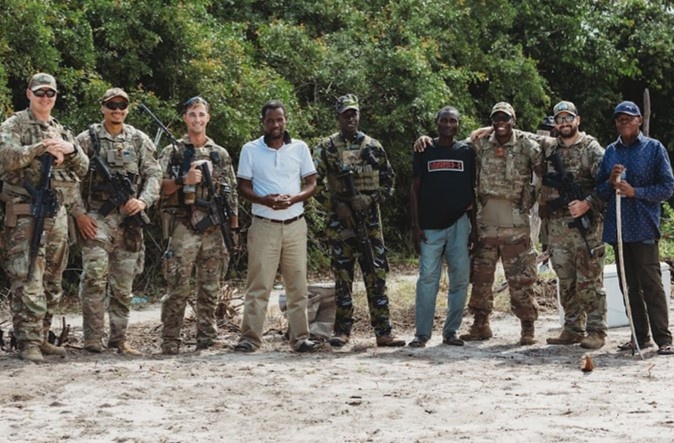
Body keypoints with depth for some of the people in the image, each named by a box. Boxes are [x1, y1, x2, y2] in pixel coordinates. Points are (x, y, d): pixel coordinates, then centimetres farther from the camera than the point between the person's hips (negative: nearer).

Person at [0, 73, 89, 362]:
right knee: (28, 281, -12)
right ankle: (28, 343, -11)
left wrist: (71, 150, -4)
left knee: (51, 282, 10)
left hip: (57, 214, 7)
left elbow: (83, 170, 15)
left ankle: (41, 338, 18)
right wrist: (41, 147, -23)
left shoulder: (62, 131, 19)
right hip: (25, 213, -7)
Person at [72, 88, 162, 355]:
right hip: (95, 219, -3)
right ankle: (92, 339, -9)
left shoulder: (140, 140, 9)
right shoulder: (86, 140, 3)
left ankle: (119, 338, 16)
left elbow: (154, 174, 4)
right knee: (95, 278, -15)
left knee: (123, 285, 8)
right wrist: (79, 213, -8)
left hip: (129, 219, 3)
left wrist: (143, 201, -13)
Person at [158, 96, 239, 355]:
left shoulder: (221, 154, 14)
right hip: (183, 229, -3)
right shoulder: (172, 152, 5)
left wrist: (234, 228, 9)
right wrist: (183, 180, -17)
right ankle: (170, 342, 0)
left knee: (210, 290, 7)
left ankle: (207, 340, 13)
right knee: (178, 289, -5)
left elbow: (231, 193, 14)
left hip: (214, 230, 3)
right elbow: (159, 187, -2)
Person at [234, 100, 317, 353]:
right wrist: (265, 200, -16)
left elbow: (312, 184, 7)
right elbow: (243, 187, 3)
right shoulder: (250, 150, 3)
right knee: (258, 284, -4)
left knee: (298, 283, 3)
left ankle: (300, 338, 7)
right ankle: (250, 338, -2)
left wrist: (293, 199, -13)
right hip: (264, 225, -2)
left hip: (295, 224, 2)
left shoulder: (300, 148, 7)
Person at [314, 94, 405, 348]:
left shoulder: (373, 146, 9)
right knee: (342, 276, 3)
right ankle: (342, 330, 10)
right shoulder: (327, 147, 3)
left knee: (376, 274, -1)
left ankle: (384, 332, 1)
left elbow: (388, 178, 14)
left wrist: (373, 199, -3)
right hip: (340, 219, -2)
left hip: (370, 219, 2)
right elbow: (315, 182, -1)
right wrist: (336, 205, -9)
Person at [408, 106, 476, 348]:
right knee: (428, 278, -6)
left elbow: (471, 190, 13)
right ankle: (422, 333, -2)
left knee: (460, 278, 0)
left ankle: (450, 331, 11)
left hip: (459, 223, 2)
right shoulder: (424, 151, 6)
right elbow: (415, 189, 5)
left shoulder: (466, 152, 10)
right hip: (430, 225, -1)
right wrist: (415, 226, -2)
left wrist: (474, 225, 7)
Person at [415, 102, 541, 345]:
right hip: (485, 223, 3)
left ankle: (528, 327, 10)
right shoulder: (480, 144, 5)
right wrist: (425, 139, -3)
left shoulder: (527, 146, -2)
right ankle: (480, 325, 19)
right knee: (480, 276, 8)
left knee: (521, 279, 0)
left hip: (516, 225, -3)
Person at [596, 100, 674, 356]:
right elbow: (600, 191, 17)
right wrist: (611, 181, -5)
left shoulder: (654, 148, 2)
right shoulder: (610, 152, 15)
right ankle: (640, 337, 15)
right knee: (629, 286, 8)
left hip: (644, 228, -5)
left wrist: (634, 191, -13)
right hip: (617, 227, 5)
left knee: (651, 284, -10)